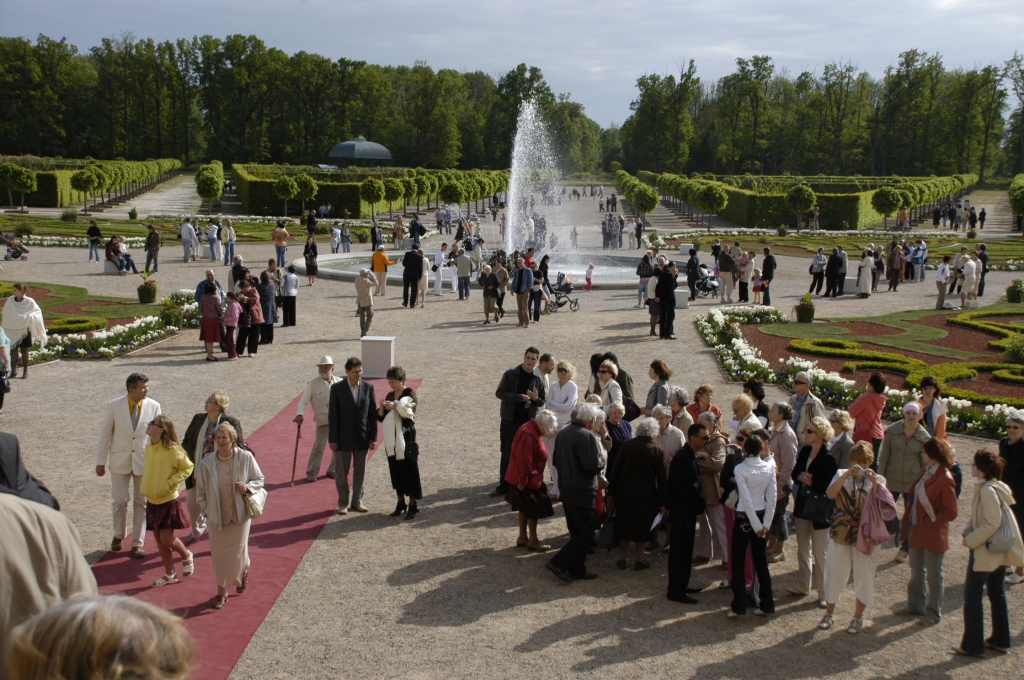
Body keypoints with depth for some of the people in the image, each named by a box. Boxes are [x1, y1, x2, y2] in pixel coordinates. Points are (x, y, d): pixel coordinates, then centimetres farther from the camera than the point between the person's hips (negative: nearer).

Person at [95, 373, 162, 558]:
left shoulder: (154, 406, -5)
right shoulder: (114, 406, -7)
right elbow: (105, 434, -1)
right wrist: (101, 462, 0)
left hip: (145, 461, 0)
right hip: (120, 461, 0)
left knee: (141, 503, 7)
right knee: (120, 501, 6)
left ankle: (137, 543, 18)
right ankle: (119, 535, 32)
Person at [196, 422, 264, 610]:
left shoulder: (246, 458, -12)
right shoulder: (207, 463, -10)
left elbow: (259, 480, 0)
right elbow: (200, 491, 3)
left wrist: (247, 487, -19)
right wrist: (207, 510, -5)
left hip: (240, 515, -1)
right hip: (216, 517, 1)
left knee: (238, 553, 5)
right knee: (219, 555, 8)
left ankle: (244, 571, 42)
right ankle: (221, 592, 26)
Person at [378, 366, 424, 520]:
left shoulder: (410, 393, -5)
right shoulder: (390, 396, 12)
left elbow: (407, 410, -20)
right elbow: (381, 417, 10)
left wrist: (394, 406, -35)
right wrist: (381, 407, -10)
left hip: (406, 439, -6)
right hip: (392, 439, 6)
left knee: (409, 471, -4)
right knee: (396, 471, 9)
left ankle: (413, 506, 3)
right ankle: (400, 503, 19)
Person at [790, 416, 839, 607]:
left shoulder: (829, 459, -20)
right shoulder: (804, 451, 2)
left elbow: (831, 486, -21)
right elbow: (795, 473, 9)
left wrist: (811, 482, -16)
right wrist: (800, 477, -12)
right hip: (802, 505, 7)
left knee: (820, 553, 3)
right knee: (802, 550, 19)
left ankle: (824, 593, 15)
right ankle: (804, 586, 34)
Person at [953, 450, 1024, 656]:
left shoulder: (987, 490, -22)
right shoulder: (999, 487, 7)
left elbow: (992, 523, -26)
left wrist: (971, 540, -17)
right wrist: (971, 533, 7)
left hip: (986, 550, -10)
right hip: (1000, 550, 10)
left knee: (972, 595, -1)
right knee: (997, 593, 19)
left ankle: (973, 645, 4)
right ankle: (1000, 640, 28)